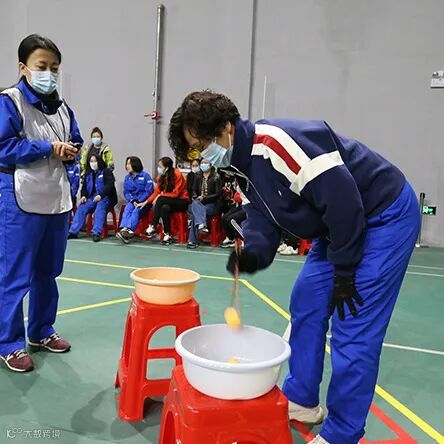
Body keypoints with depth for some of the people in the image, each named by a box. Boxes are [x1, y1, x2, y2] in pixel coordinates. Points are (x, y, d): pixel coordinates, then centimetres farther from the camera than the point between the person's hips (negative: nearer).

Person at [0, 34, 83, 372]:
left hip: (58, 200, 7)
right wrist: (47, 148, -15)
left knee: (48, 271, 15)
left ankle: (41, 331, 30)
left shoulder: (62, 107, 12)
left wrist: (70, 152, -5)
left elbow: (76, 144, 18)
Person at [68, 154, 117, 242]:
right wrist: (84, 196, 0)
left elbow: (109, 185, -11)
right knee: (81, 208, -20)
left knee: (99, 209, -34)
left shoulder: (106, 171, 2)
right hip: (92, 198, 5)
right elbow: (84, 187, 23)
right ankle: (73, 232, -22)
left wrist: (100, 195, -25)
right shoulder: (88, 174, 20)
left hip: (105, 197, -5)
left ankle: (96, 233, -41)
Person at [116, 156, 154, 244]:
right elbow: (126, 192, 11)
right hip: (132, 201, 4)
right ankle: (123, 229, -47)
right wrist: (133, 201, -8)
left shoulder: (145, 176, -2)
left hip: (144, 201, -4)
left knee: (136, 211, -31)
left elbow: (149, 191, -7)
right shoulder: (127, 177, 14)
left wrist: (139, 201, -14)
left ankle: (129, 231, -48)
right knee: (127, 209, -27)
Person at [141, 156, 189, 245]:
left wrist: (160, 196, -21)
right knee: (165, 208, -32)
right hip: (168, 202, 5)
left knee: (161, 199, -30)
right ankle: (167, 235, -26)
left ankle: (153, 227, -26)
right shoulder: (161, 177, 4)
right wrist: (146, 202, -9)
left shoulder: (177, 175, -15)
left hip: (182, 202, -5)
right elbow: (156, 192, 3)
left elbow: (175, 193, -16)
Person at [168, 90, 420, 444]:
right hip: (340, 224, 10)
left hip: (386, 215, -10)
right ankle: (301, 401, 28)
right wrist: (252, 253, -19)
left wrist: (344, 272, -19)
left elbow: (342, 199, -29)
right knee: (306, 303, 12)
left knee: (353, 327, -9)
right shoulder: (243, 164, 2)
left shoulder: (276, 142, -29)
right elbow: (264, 216, 3)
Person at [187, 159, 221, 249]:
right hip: (198, 202, 4)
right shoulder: (198, 177, 17)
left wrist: (204, 198, -14)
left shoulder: (216, 177, 1)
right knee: (195, 204, -36)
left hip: (211, 205, -3)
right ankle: (201, 225, -57)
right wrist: (195, 197, -7)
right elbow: (194, 190, 17)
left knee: (195, 213, -33)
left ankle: (192, 241, -41)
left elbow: (218, 194, -6)